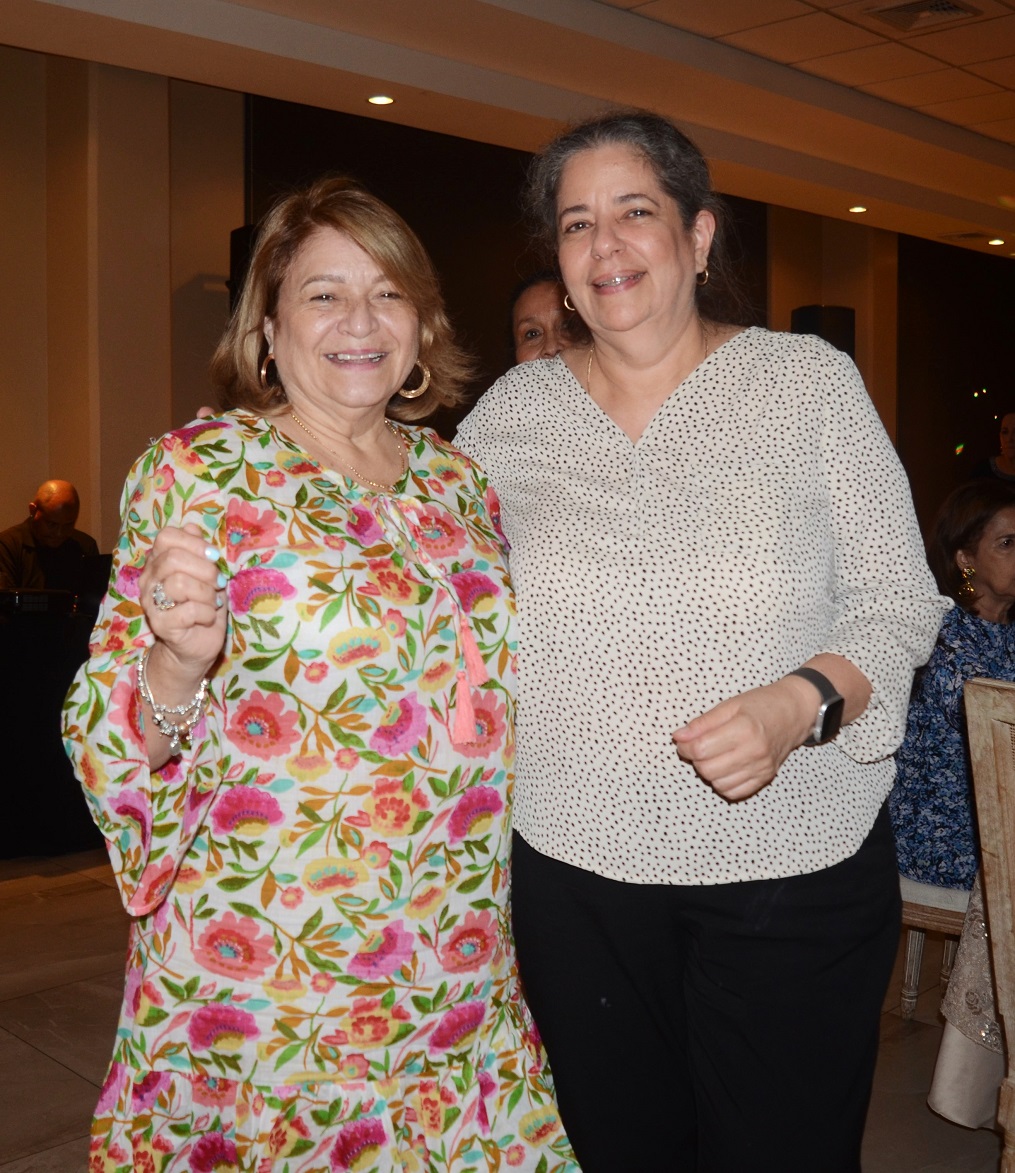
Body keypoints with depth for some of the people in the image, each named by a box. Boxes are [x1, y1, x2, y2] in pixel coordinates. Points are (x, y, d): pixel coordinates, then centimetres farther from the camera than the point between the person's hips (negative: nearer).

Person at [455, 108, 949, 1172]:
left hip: (796, 871, -1)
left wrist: (800, 702, -20)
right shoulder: (510, 413, 2)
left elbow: (900, 603, -3)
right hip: (575, 870, 2)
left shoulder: (808, 380, -4)